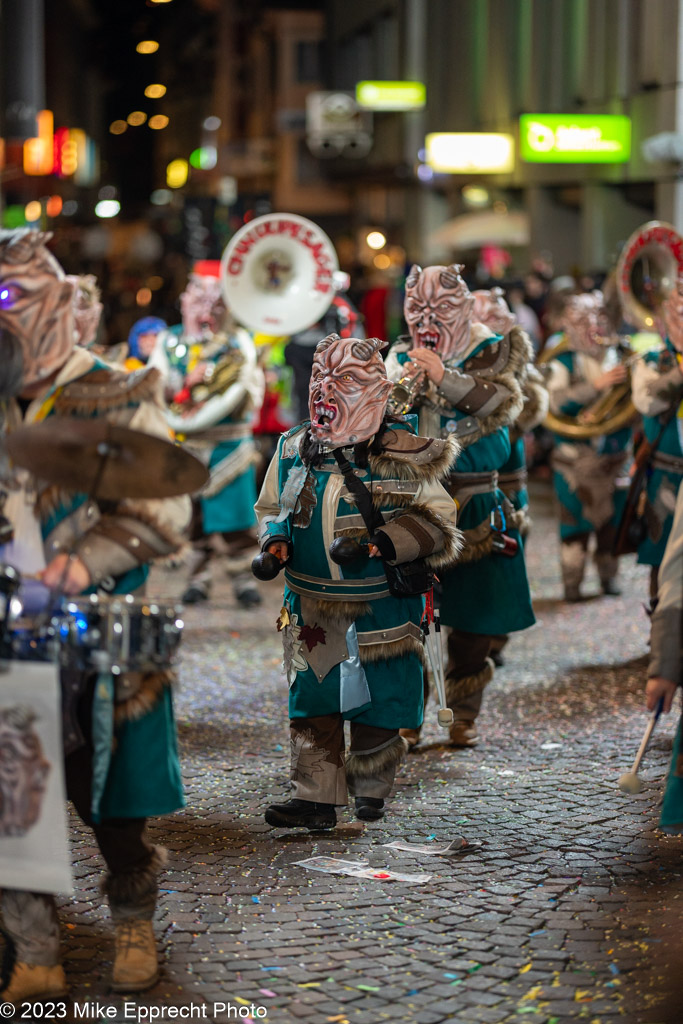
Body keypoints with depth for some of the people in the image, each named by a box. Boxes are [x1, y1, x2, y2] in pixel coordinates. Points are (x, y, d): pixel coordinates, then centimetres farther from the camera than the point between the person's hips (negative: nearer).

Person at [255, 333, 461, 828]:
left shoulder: (402, 454, -9)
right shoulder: (295, 449, 4)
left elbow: (435, 518, -7)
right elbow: (272, 509, 18)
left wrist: (386, 542, -22)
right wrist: (276, 541, -4)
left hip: (379, 610, -3)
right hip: (311, 609, 3)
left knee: (375, 708, 6)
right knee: (312, 703, 2)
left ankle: (371, 791, 25)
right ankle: (315, 798, 7)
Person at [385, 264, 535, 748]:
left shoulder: (491, 353, 0)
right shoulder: (402, 355, 5)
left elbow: (503, 404, -19)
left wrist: (444, 376, -29)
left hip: (474, 507, -1)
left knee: (473, 618, 4)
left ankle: (464, 714, 18)